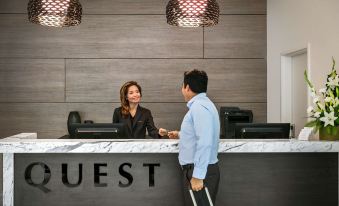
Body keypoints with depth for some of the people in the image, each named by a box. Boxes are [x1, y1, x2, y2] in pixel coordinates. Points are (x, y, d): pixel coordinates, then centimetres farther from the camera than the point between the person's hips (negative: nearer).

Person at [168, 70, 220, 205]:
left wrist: (198, 176, -27)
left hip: (200, 171, -10)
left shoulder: (199, 107, -19)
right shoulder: (201, 103, 14)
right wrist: (180, 135, 39)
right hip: (196, 168, 10)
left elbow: (205, 143, -27)